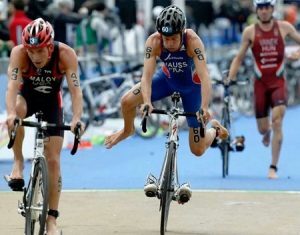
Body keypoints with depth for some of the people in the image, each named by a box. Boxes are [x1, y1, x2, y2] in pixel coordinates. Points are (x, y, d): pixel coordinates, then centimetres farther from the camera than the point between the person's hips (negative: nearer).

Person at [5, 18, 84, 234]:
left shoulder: (66, 54, -31)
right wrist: (11, 113, -60)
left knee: (53, 160, -5)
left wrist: (77, 118, -52)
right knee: (16, 112, -39)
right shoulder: (19, 53, -31)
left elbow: (75, 89, -36)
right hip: (27, 95, 0)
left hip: (52, 101, 0)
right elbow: (13, 85, -42)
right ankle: (18, 163, -19)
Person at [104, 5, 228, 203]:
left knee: (197, 150, -2)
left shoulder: (192, 41, -38)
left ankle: (214, 129, 34)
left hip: (191, 84, -2)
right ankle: (128, 130, 17)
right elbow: (147, 75, -36)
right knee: (127, 101, -18)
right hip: (167, 78, 3)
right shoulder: (154, 42, -31)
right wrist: (147, 102, -53)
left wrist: (205, 108, -56)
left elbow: (205, 77, -44)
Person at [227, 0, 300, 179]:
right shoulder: (250, 31, 0)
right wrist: (230, 77, -4)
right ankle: (267, 132, 45)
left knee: (277, 121, -19)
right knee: (263, 129, 4)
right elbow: (239, 57, 6)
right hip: (260, 83, 1)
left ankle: (273, 167, -13)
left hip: (278, 82, -1)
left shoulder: (284, 27, 0)